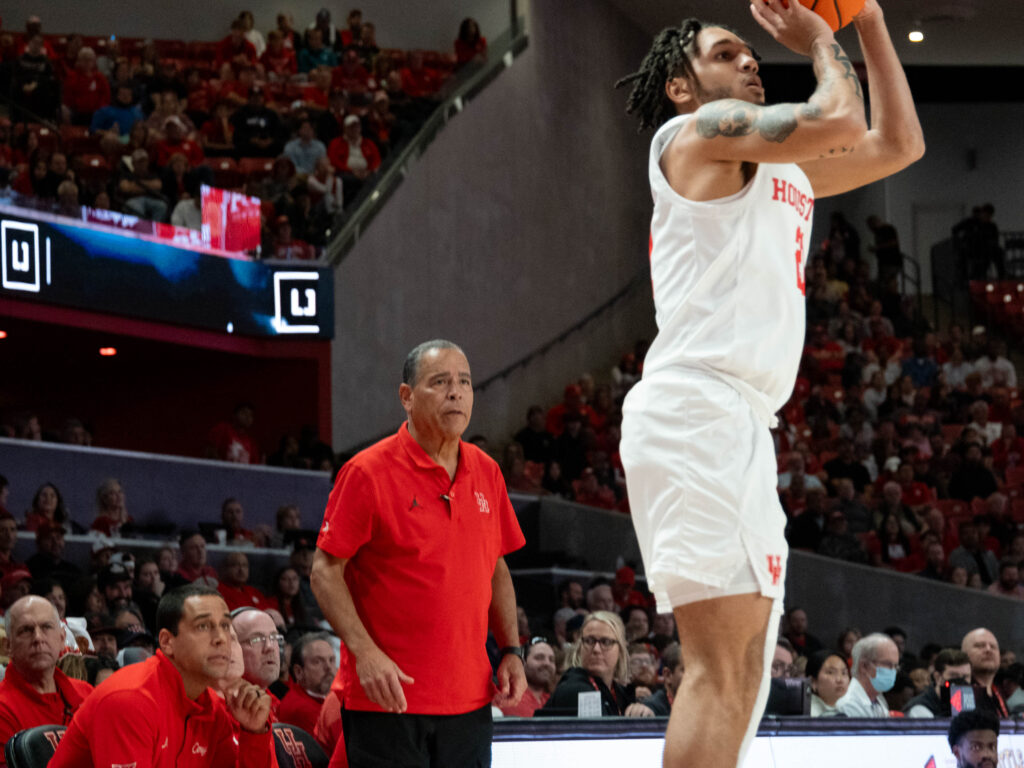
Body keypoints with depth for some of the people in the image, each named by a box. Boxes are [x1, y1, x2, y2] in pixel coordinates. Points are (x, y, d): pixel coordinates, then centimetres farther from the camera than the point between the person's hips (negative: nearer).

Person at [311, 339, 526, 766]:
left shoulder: (486, 472, 10)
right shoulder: (368, 472, -7)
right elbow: (325, 571, -7)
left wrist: (511, 650, 10)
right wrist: (365, 651, -18)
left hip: (470, 698, 5)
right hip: (387, 697, -5)